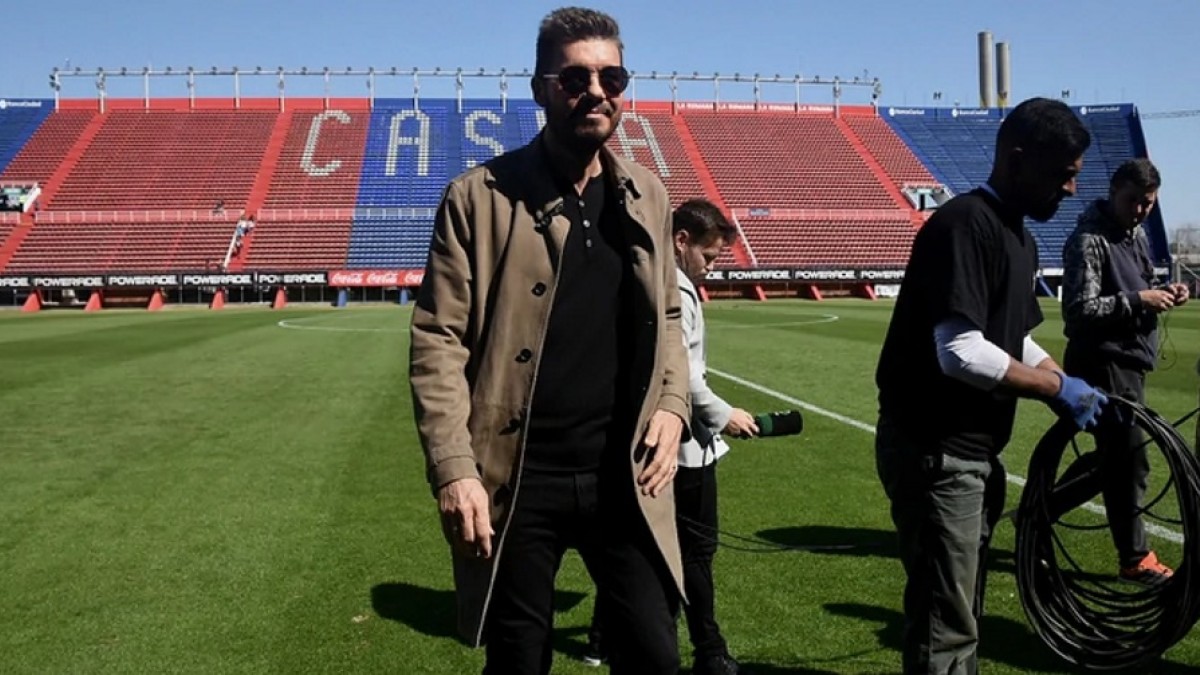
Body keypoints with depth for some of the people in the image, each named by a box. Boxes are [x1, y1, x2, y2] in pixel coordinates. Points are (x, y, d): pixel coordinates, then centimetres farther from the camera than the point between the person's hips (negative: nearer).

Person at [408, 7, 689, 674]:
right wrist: (454, 469, -16)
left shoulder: (648, 196, 8)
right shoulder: (481, 197, -6)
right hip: (518, 482, -3)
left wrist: (672, 403, 1)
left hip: (624, 476, 3)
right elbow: (439, 340, -8)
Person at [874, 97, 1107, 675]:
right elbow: (962, 353, -26)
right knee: (946, 624, -3)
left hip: (973, 449, 10)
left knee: (962, 610, 21)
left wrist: (1077, 392, 6)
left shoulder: (1018, 237, 14)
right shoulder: (965, 224, -18)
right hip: (934, 451, -10)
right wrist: (1058, 388, -15)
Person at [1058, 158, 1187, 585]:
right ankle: (1135, 559, 12)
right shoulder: (1089, 241, -16)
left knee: (1114, 456, 17)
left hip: (1129, 363, 10)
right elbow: (1079, 310, -22)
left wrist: (1163, 293, 2)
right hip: (1102, 364, -10)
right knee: (1129, 460, -2)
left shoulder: (1137, 235, 13)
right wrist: (1138, 301, -23)